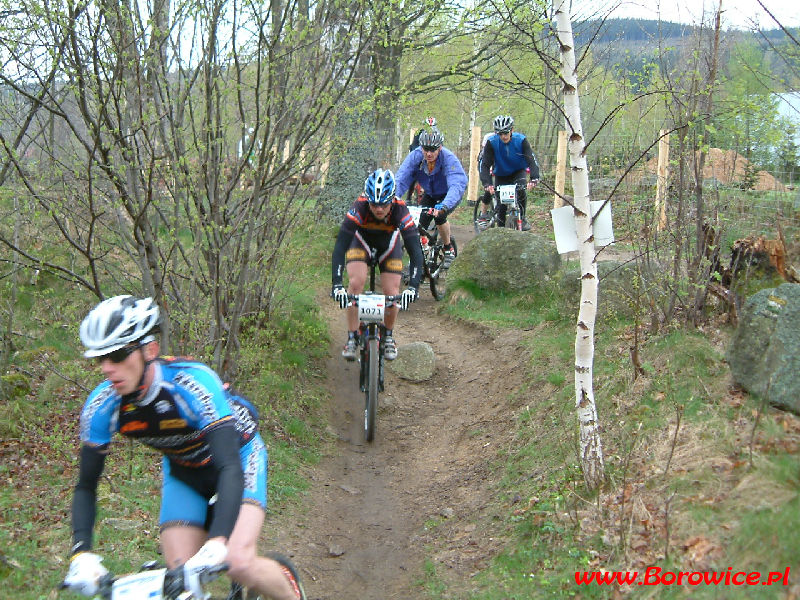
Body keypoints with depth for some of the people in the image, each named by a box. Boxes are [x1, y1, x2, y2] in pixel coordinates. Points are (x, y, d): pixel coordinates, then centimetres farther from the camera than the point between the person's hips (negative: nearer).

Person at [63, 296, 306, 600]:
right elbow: (86, 486, -14)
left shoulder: (192, 382, -37)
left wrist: (216, 543, -58)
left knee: (237, 562, -24)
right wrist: (81, 553, -31)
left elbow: (230, 467, -44)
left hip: (238, 453, -4)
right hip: (182, 471, 4)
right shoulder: (102, 406, -23)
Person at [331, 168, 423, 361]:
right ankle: (352, 338, -10)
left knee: (392, 292, -10)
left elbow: (415, 250, -38)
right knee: (356, 282, -23)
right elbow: (340, 246, -40)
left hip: (389, 242, 1)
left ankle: (388, 337, 17)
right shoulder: (359, 208, -38)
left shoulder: (400, 210, -36)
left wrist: (413, 286, -50)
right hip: (361, 239, -1)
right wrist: (337, 284, -50)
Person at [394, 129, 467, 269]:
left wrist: (443, 206, -63)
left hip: (450, 194, -4)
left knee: (439, 215, -28)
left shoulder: (449, 159, -34)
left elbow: (457, 185, -47)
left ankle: (449, 249, -4)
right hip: (430, 194, 4)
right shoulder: (415, 156, -24)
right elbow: (400, 180, -30)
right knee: (420, 223, -13)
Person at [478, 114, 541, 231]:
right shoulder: (491, 143, -22)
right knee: (501, 207, -10)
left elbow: (532, 160, -30)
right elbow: (485, 165, -25)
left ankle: (522, 218, -13)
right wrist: (487, 184, -40)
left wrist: (534, 179, -46)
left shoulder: (521, 140, -23)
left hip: (518, 172, 0)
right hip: (501, 175, 1)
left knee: (521, 189, -32)